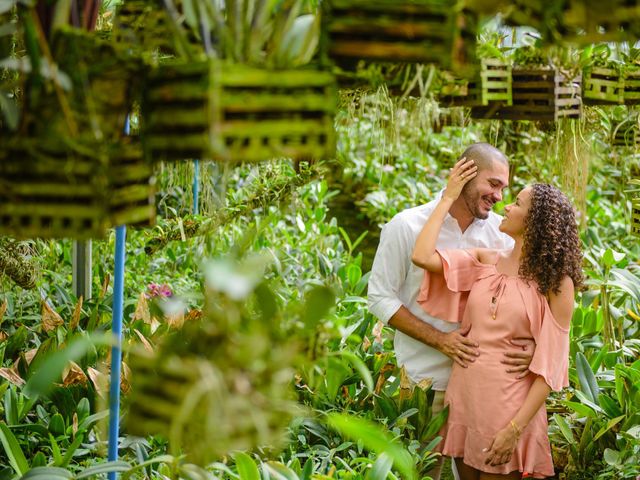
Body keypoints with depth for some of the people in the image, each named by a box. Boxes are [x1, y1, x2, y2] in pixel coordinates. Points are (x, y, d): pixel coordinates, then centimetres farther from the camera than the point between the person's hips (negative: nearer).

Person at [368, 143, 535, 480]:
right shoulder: (406, 226, -10)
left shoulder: (501, 232, -2)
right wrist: (439, 339, -19)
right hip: (423, 379, -3)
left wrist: (529, 343, -22)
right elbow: (380, 297, -8)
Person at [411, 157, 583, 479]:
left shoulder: (556, 282, -7)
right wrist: (448, 197, -1)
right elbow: (422, 256, -9)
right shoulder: (485, 261, 5)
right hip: (463, 398, 5)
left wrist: (515, 429, -17)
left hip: (509, 408, -4)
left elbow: (549, 364, -10)